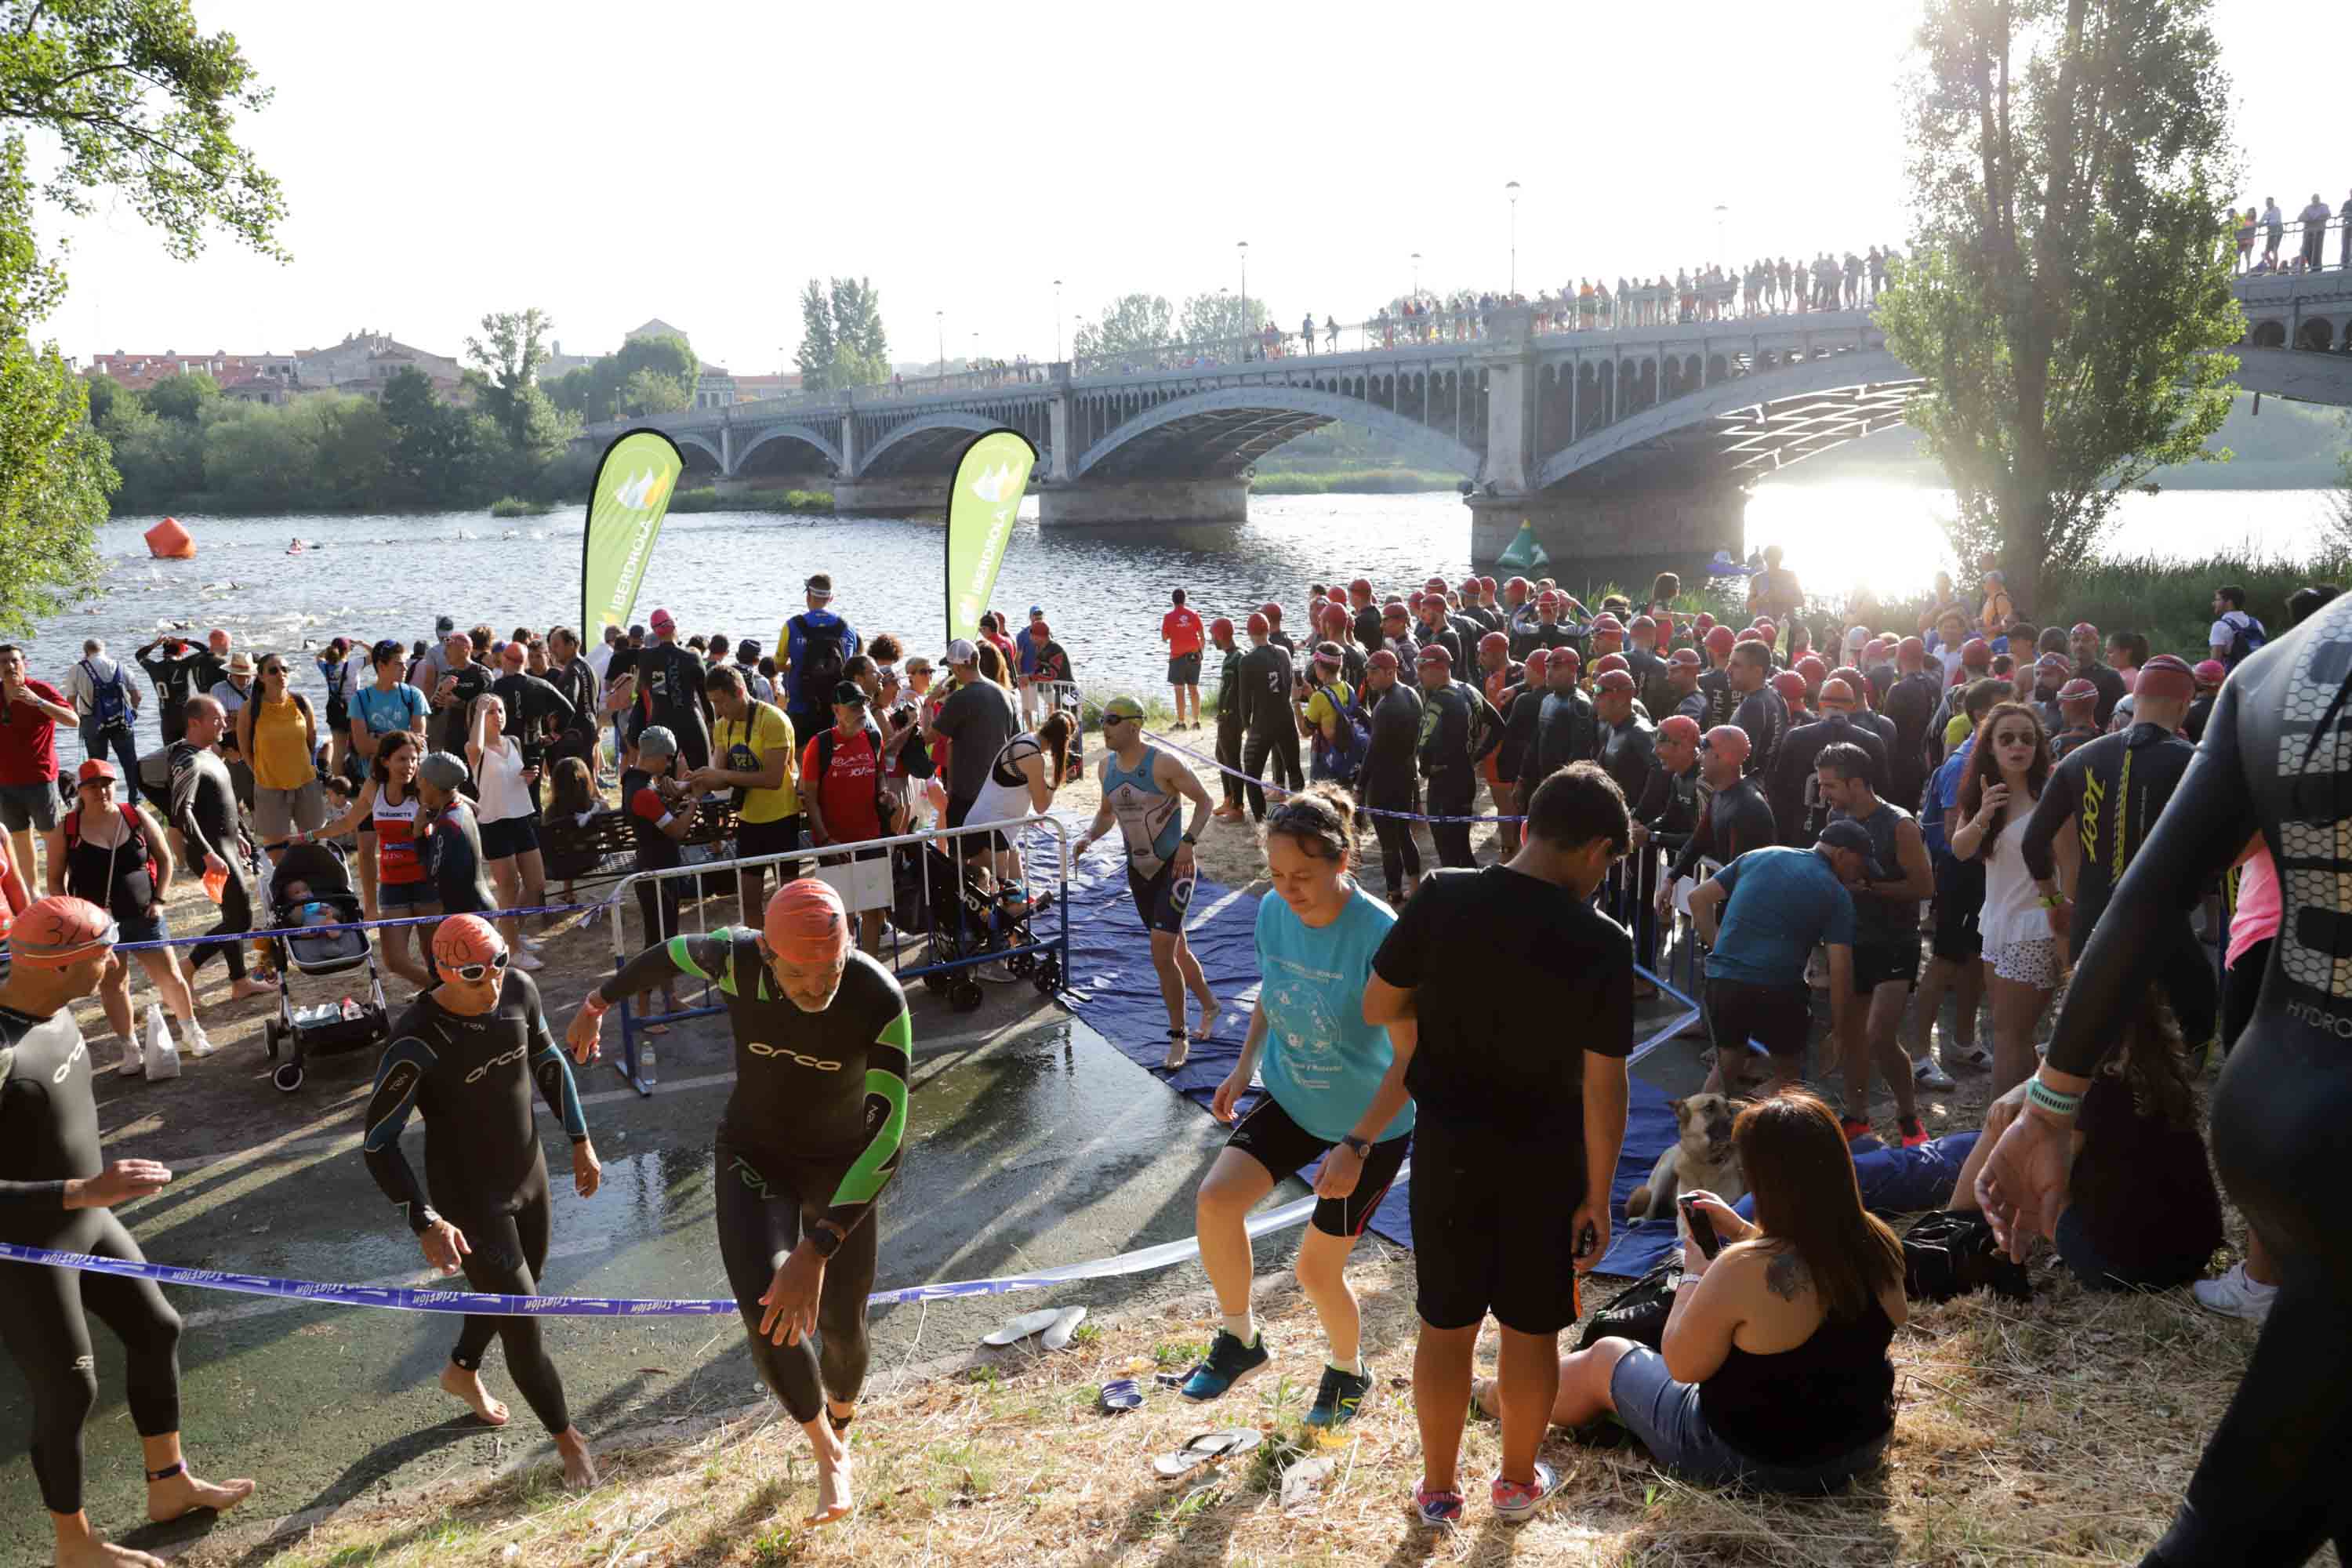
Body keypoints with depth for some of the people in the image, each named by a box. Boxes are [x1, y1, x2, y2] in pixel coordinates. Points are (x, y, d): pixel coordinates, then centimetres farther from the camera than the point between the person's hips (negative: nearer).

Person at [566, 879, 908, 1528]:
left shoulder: (881, 1001, -34)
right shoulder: (736, 957, -28)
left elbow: (887, 1139, -36)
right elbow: (671, 953, -3)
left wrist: (816, 1251, -44)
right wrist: (597, 1004, 14)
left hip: (843, 1165, -1)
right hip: (754, 1157, 1)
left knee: (840, 1327, 10)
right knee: (767, 1314, -22)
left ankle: (839, 1429, 48)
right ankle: (830, 1456, 6)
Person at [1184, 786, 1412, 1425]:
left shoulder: (1379, 935, -29)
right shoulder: (1272, 912, -10)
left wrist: (1355, 1146, -31)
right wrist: (1245, 1066, -1)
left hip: (1371, 1125, -5)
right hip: (1291, 1099, 5)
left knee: (1317, 1268, 3)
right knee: (1215, 1198, -16)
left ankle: (1348, 1371, 36)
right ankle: (1241, 1341, 9)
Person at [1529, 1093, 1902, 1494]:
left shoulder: (1743, 1270, -31)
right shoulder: (1878, 1243, -12)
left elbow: (1681, 1364, -16)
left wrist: (1693, 1276, -3)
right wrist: (1742, 1233, 10)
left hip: (1755, 1464, -6)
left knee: (1605, 1356, 17)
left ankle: (1504, 1401, 45)